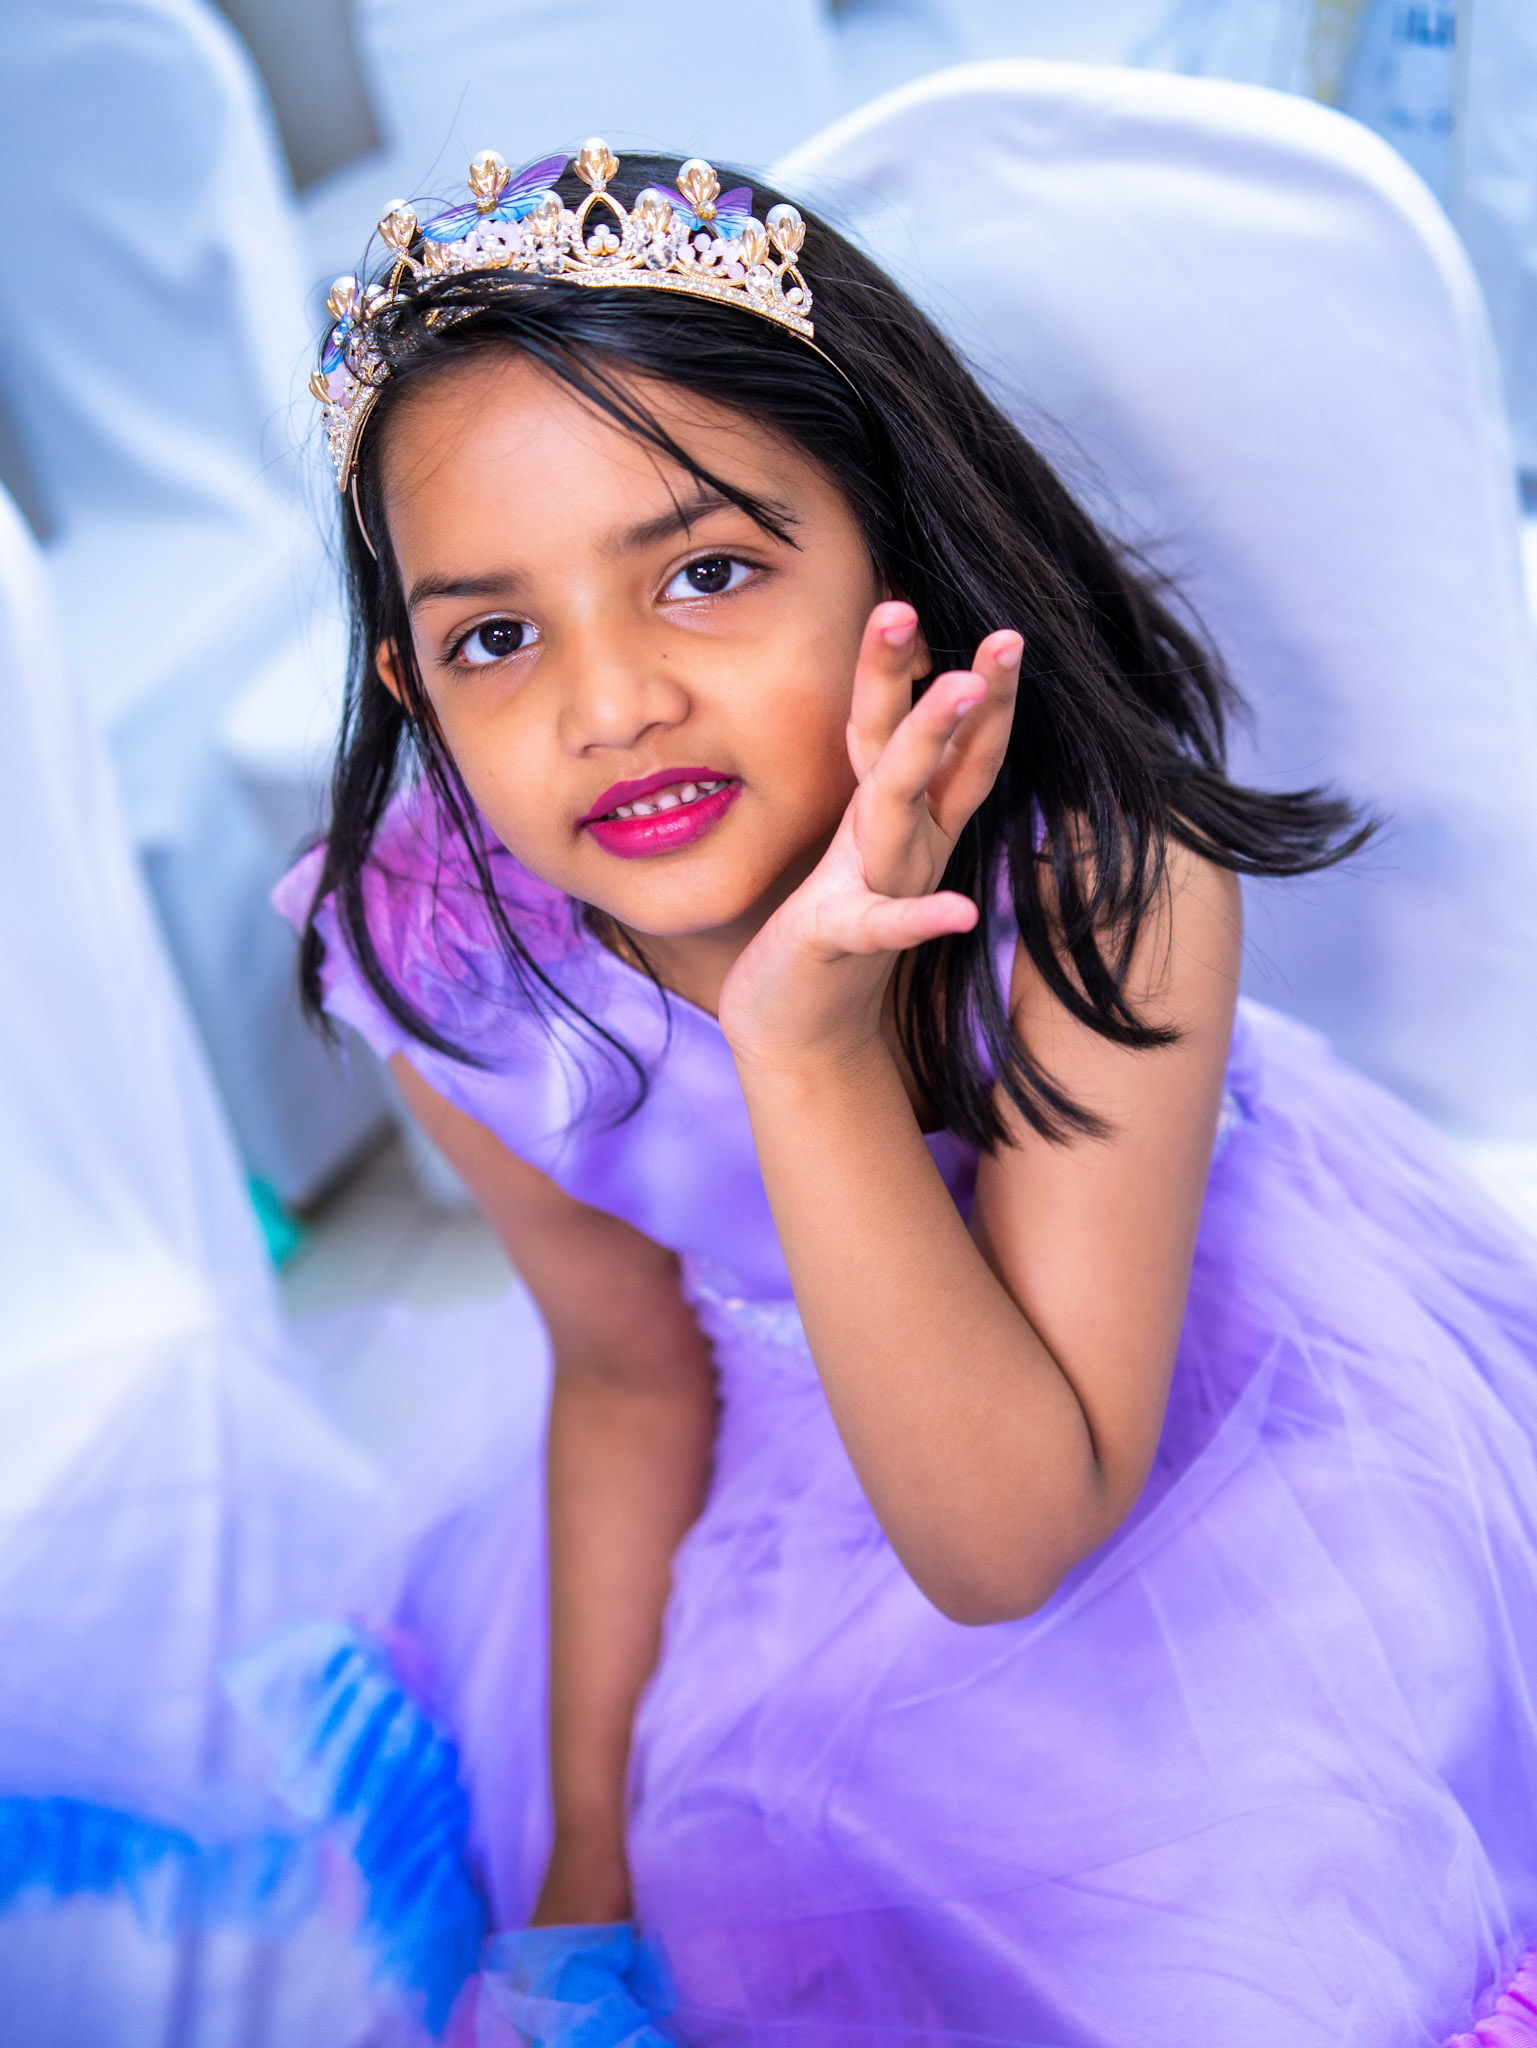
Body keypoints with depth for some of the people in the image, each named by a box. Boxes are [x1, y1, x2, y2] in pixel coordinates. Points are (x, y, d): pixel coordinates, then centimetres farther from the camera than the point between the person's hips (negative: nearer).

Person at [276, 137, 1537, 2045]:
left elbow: (1004, 1547, -35)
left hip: (1217, 1398, -2)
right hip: (817, 1439, 3)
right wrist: (587, 1846, -1)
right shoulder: (452, 970, -24)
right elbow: (629, 1372, -6)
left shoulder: (1101, 878, -36)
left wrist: (815, 1040, -48)